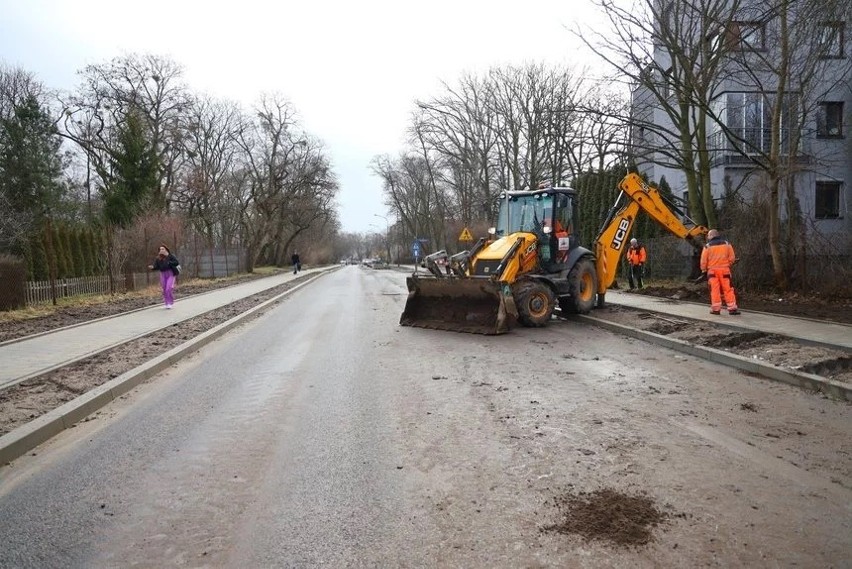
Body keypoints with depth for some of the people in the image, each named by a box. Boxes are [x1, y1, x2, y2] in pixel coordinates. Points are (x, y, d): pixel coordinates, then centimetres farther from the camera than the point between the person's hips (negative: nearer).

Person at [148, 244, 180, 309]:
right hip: (162, 274, 4)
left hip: (170, 273, -4)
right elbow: (156, 266, 2)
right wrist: (152, 267, -19)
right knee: (164, 289, 6)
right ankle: (167, 303, 18)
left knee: (169, 288, -14)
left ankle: (171, 302, 1)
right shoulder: (158, 258, 7)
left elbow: (176, 262, -12)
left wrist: (169, 263, -23)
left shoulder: (170, 256, -3)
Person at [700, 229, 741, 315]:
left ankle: (716, 309, 2)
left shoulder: (707, 246, -2)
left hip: (712, 270, -1)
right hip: (724, 270, 1)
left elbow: (703, 260, -2)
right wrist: (728, 265, 18)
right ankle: (732, 308, 2)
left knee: (715, 290, 2)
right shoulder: (727, 244, 6)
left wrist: (704, 270, 11)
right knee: (728, 289, 3)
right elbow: (732, 258, 3)